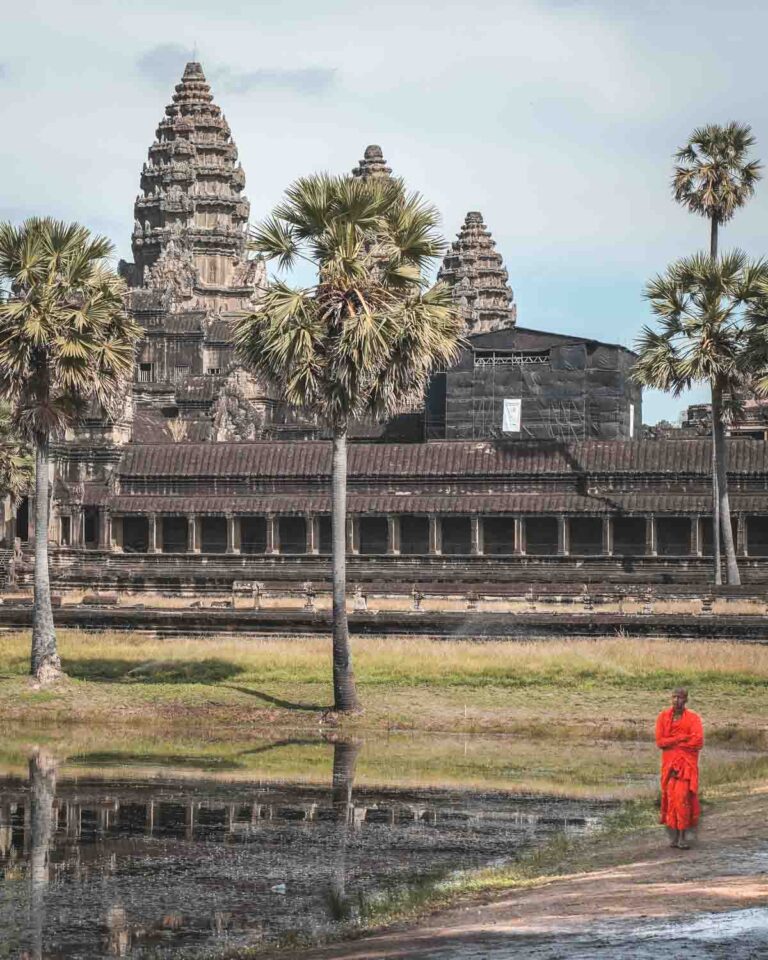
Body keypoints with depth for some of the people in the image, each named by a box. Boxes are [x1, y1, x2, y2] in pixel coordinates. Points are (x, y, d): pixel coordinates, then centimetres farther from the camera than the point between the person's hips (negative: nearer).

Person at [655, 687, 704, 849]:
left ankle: (682, 836, -9)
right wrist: (683, 738, -13)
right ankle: (675, 835, 3)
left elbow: (698, 742, -14)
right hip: (669, 763, 3)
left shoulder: (693, 718, -3)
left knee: (682, 797, -11)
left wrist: (672, 743, -9)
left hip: (687, 763, -3)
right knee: (671, 798, -1)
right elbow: (659, 742, -4)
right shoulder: (663, 717, 4)